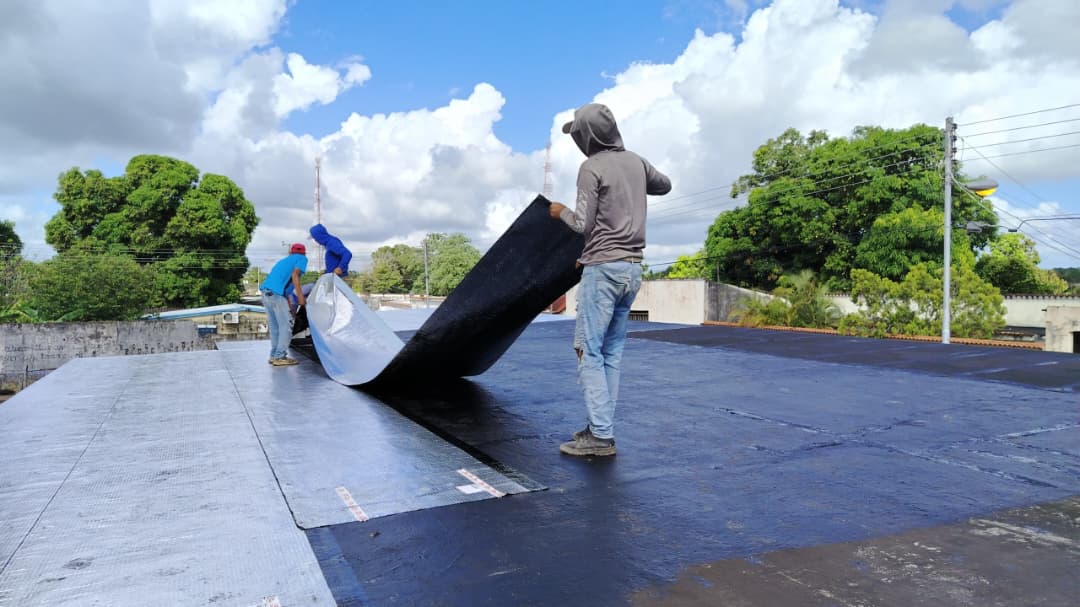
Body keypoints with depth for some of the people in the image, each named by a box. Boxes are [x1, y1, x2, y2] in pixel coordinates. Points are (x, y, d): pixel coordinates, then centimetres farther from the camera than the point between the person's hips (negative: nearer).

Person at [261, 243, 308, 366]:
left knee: (275, 327, 15)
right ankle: (280, 357, -4)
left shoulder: (283, 260, 32)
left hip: (266, 292, 8)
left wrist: (290, 307, 35)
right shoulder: (302, 259, 10)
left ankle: (274, 355, 18)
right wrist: (300, 296, -14)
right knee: (285, 326, -3)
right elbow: (294, 275, -9)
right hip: (276, 294, -8)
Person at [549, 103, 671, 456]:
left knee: (589, 351, -4)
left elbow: (584, 224, -10)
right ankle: (602, 429, 13)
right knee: (611, 352, 9)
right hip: (632, 268, 8)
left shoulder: (592, 167, -9)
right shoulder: (636, 162, 12)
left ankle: (600, 436, -6)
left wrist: (560, 211, 8)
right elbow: (665, 186, 30)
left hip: (603, 268, -8)